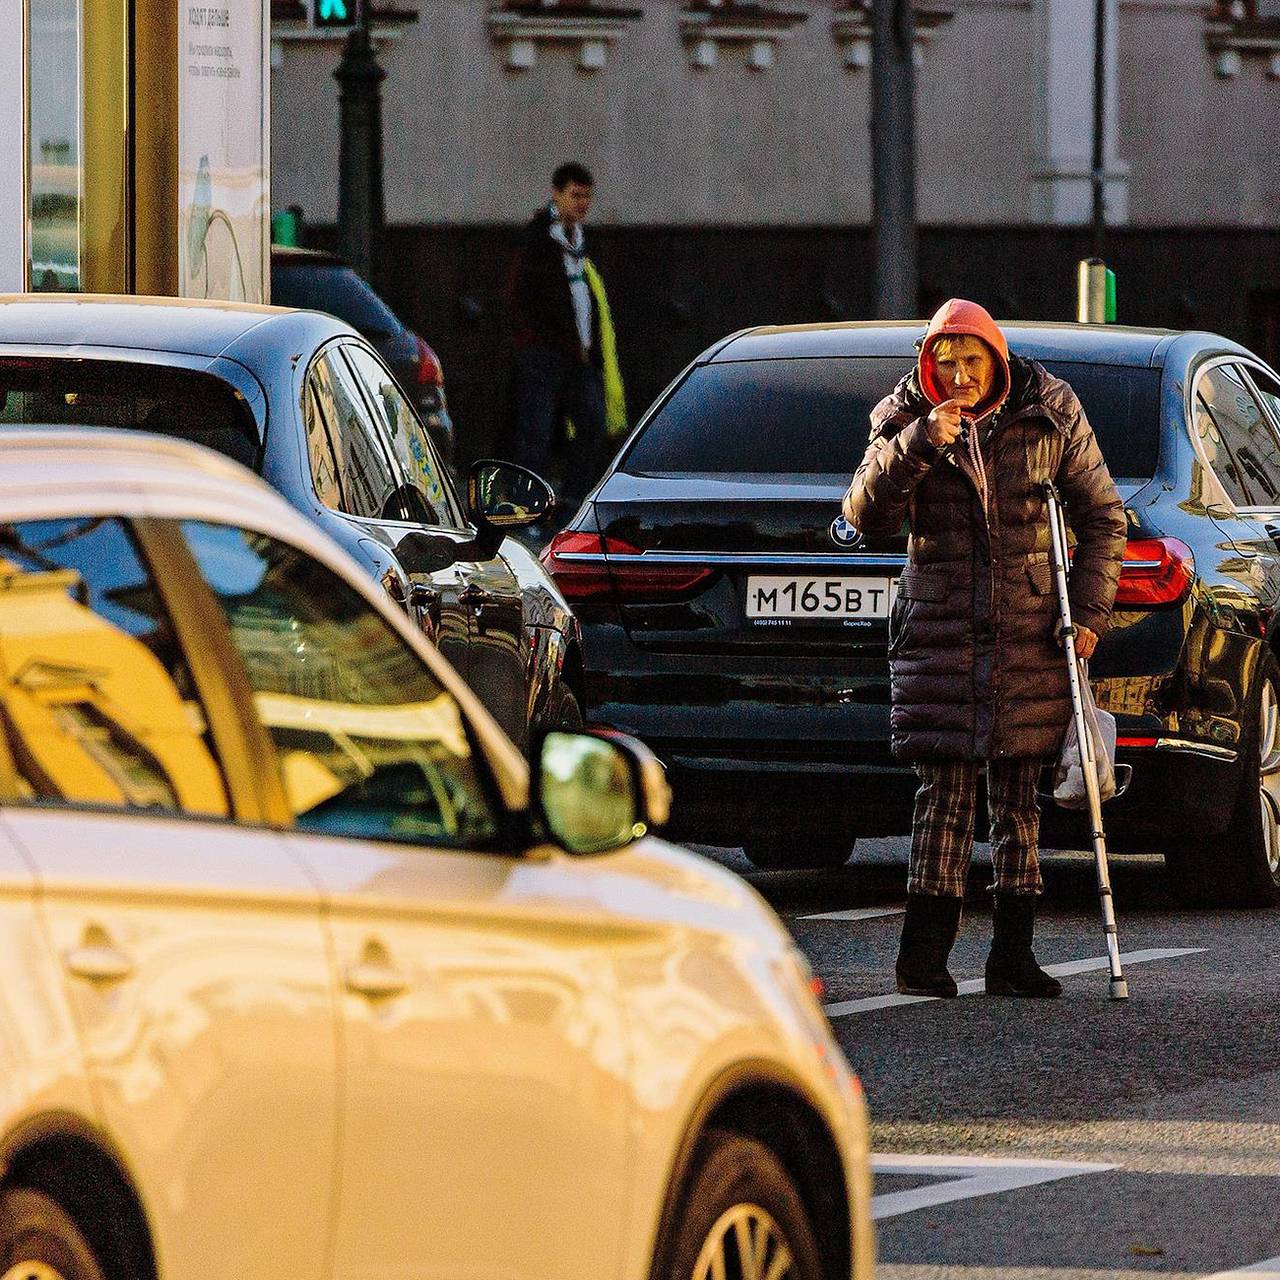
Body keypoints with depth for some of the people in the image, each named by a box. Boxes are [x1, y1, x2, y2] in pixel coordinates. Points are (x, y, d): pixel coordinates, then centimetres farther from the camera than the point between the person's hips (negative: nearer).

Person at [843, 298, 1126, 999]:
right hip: (940, 628, -1)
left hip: (1029, 629, 1)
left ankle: (1011, 955, 6)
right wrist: (915, 446, -21)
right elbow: (864, 514, -8)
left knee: (1017, 795, 3)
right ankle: (922, 955, -4)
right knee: (945, 790, -7)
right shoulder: (905, 420, 1)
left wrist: (1088, 612, 1)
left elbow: (1102, 515, 8)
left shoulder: (1049, 415, 2)